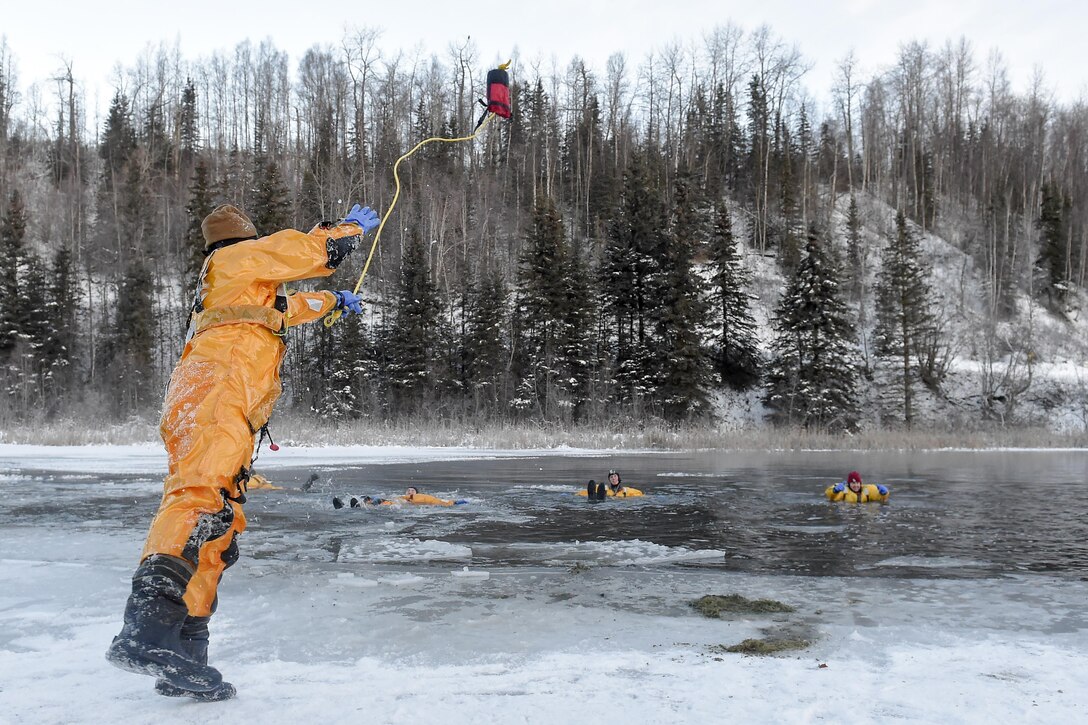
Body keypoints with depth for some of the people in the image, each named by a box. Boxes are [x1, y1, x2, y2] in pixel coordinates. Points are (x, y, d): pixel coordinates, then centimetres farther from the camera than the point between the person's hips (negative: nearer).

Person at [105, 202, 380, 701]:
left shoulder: (218, 287, 40)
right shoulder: (239, 257, 15)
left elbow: (283, 307, 55)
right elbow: (311, 251, 9)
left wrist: (332, 301, 65)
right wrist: (353, 226, 27)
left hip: (200, 404, 10)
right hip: (217, 392, -10)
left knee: (217, 533, 1)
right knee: (202, 495, -30)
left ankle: (183, 657, -6)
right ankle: (147, 630, -46)